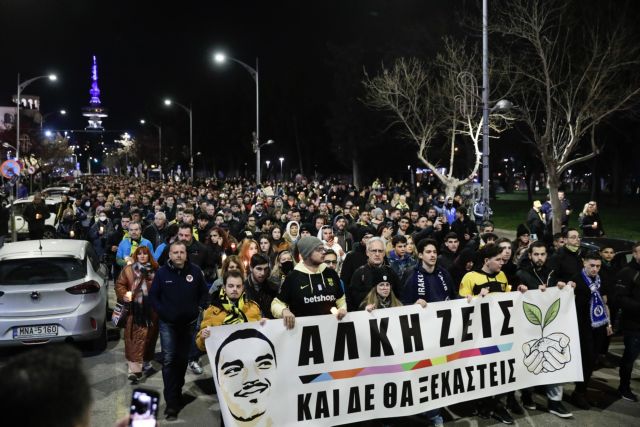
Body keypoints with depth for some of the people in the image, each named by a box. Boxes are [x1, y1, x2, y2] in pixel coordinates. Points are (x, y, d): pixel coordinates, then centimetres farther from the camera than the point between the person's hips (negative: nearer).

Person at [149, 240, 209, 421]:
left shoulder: (195, 271, -5)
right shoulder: (162, 272, -7)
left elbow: (204, 292, 6)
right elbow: (153, 295, 1)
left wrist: (198, 309, -4)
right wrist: (161, 312, -8)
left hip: (188, 323, 2)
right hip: (168, 324, -2)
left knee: (182, 359, 14)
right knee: (169, 361, -7)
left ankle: (177, 392, 33)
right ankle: (171, 402, -4)